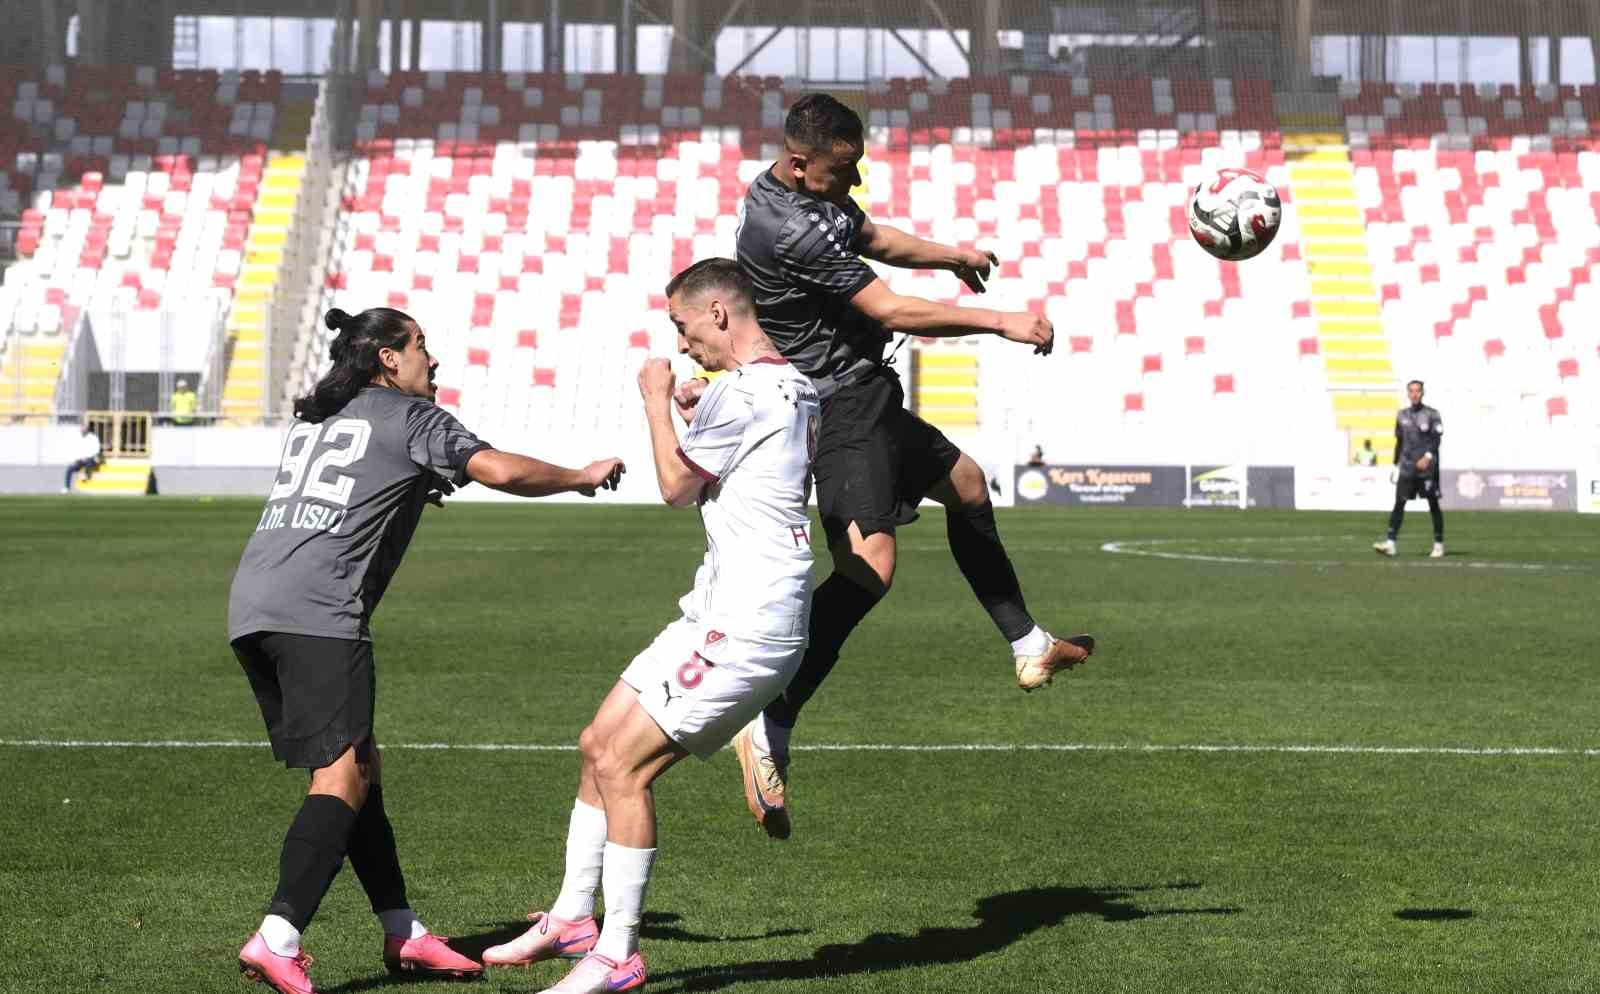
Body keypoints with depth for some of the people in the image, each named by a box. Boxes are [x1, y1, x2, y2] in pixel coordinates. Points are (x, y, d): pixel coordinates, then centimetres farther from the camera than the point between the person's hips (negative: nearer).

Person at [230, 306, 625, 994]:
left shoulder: (311, 418, 28)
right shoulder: (411, 418, 6)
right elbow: (502, 471, -4)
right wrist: (584, 477, 11)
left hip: (250, 604, 8)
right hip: (316, 610, -8)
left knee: (361, 768, 14)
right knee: (342, 776, -12)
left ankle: (404, 937, 16)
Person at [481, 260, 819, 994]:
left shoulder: (741, 391, -16)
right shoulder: (794, 388, 15)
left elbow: (677, 487, -6)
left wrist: (658, 403, 8)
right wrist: (701, 420, 21)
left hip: (745, 627, -11)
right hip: (722, 614, 11)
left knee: (621, 763, -12)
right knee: (598, 745, 12)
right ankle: (572, 918, 20)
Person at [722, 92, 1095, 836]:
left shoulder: (810, 192, 7)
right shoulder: (790, 230, -25)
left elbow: (872, 237, 26)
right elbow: (893, 311, -24)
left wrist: (952, 255, 11)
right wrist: (1002, 323, -18)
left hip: (865, 399, 11)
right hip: (840, 411, -11)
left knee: (966, 487, 26)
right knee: (869, 566, -26)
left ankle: (1028, 648, 39)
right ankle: (770, 732, -28)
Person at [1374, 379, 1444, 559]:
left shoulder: (1431, 414, -1)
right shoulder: (1402, 415, 13)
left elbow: (1436, 439, -9)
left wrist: (1428, 456, -24)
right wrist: (1396, 465, 17)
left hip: (1427, 467, -4)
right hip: (1407, 467, 4)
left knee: (1433, 504, 3)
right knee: (1399, 503, -6)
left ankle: (1439, 545, 12)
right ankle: (1390, 543, -13)